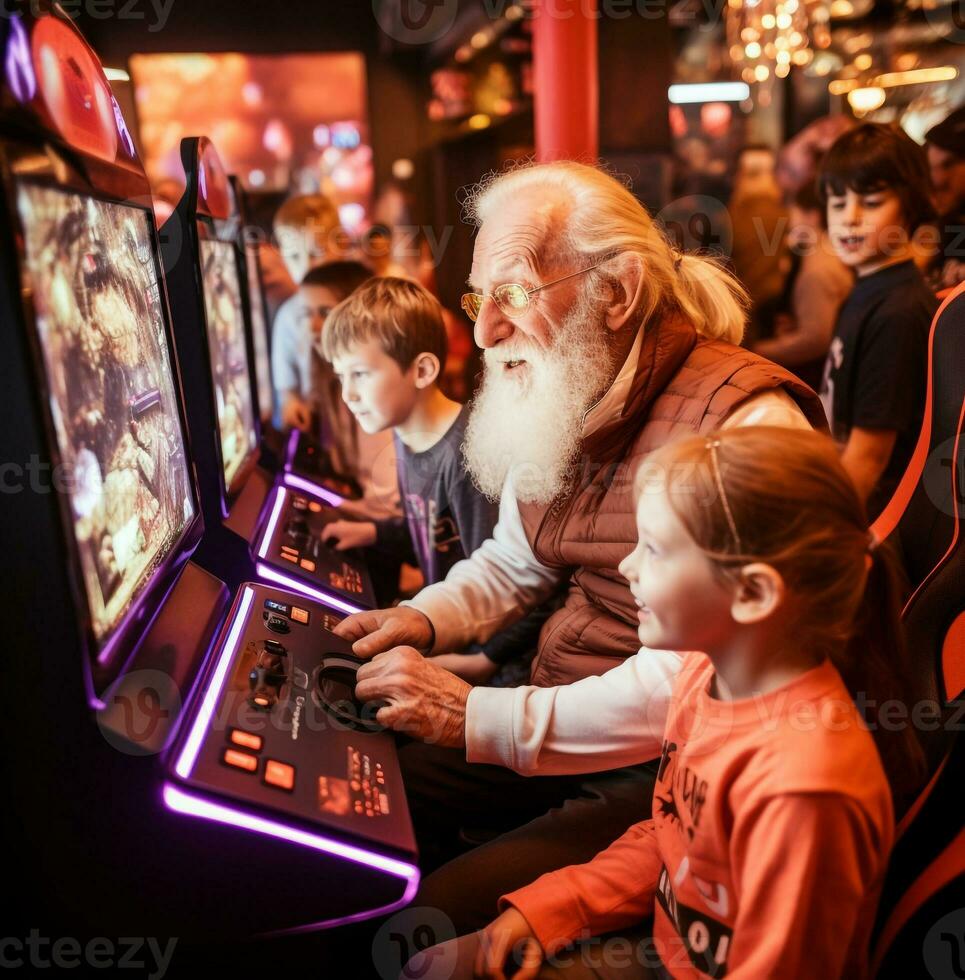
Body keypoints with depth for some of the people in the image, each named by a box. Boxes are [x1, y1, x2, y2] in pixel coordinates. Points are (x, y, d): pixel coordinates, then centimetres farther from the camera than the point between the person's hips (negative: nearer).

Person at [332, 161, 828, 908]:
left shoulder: (746, 422, -22)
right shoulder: (555, 402, 4)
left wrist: (478, 716, -25)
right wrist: (425, 618, -1)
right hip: (555, 717, 8)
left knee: (442, 913, -19)